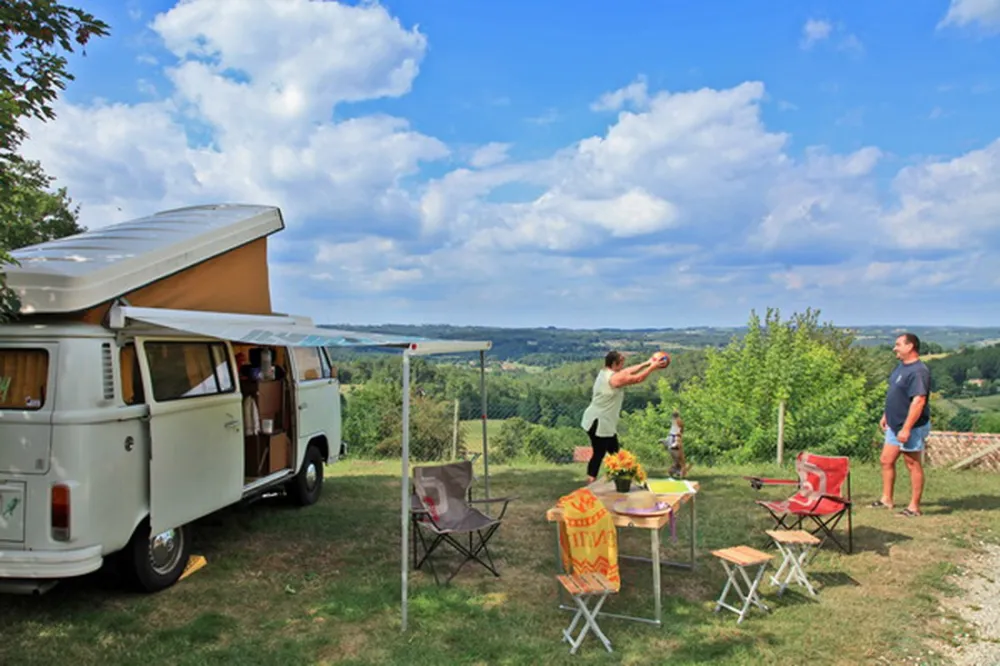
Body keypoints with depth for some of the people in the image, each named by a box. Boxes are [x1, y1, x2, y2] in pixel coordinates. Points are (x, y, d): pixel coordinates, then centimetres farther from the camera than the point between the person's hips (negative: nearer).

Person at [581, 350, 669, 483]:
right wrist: (653, 367, -3)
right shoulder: (615, 378, -20)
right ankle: (591, 484, 2)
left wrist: (647, 363, 23)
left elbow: (628, 371, 20)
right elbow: (638, 379, -14)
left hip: (604, 422, 10)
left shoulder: (605, 372, 9)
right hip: (599, 423, -10)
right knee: (599, 454, -3)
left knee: (614, 451, 19)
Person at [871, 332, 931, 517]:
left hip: (911, 427, -9)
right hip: (894, 425, 9)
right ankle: (886, 499, 24)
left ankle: (914, 507, 11)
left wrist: (907, 428, -28)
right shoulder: (901, 366, 10)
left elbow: (919, 401, -28)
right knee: (886, 461, 13)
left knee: (913, 465, 2)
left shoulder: (918, 371, -22)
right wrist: (886, 415, 20)